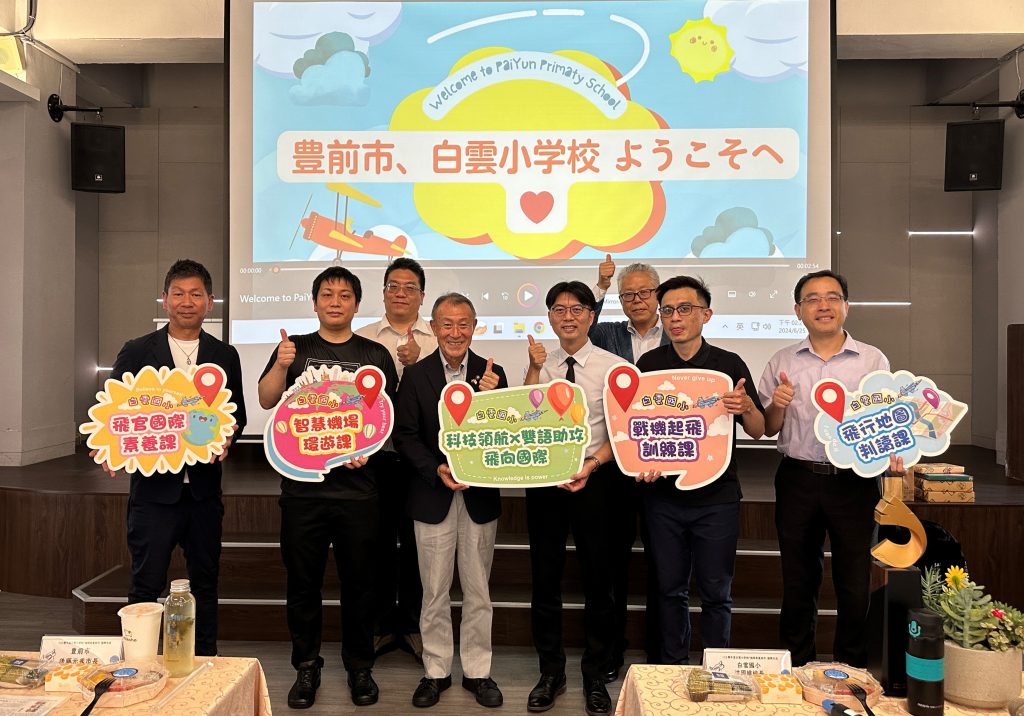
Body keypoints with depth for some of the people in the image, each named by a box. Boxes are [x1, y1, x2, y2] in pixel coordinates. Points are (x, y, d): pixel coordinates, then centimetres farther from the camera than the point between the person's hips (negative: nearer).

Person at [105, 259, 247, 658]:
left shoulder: (225, 356, 7)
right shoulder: (136, 353, 2)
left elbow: (237, 414, 12)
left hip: (204, 488, 2)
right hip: (153, 487, -2)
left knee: (205, 580, 13)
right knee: (146, 584, 2)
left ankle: (205, 663, 26)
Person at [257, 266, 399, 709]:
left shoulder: (374, 355, 6)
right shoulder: (294, 349, 8)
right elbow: (267, 400, -3)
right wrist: (281, 366, -22)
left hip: (357, 485, 0)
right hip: (302, 485, 1)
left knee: (358, 580, 9)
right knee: (303, 581, 9)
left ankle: (359, 667, 25)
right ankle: (306, 668, 26)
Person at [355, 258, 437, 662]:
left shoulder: (437, 342, 6)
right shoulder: (363, 339, 6)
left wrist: (417, 363, -17)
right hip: (376, 455, 0)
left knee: (417, 543, 8)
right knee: (378, 541, 10)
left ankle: (414, 624, 25)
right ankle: (382, 623, 26)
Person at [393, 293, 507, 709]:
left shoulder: (493, 374, 0)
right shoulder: (415, 375, -2)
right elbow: (405, 436, -3)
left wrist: (493, 396, -22)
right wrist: (437, 470, -17)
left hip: (480, 496, 1)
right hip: (432, 496, 0)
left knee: (478, 593, 12)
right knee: (434, 593, 11)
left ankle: (477, 671, 28)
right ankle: (436, 671, 28)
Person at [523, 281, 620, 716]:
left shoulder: (610, 366, -4)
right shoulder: (539, 365, 5)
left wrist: (592, 465, -19)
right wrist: (535, 368, -12)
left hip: (593, 479, -2)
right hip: (543, 478, 3)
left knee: (597, 578, 8)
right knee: (544, 578, 11)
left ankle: (595, 676, 28)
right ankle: (550, 673, 30)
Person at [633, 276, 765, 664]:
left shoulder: (730, 364, -1)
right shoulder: (648, 364, 2)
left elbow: (757, 431, 2)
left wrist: (745, 407, -19)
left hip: (716, 497, -1)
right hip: (663, 495, 1)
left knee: (716, 593, 8)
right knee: (670, 590, 12)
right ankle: (673, 669, 28)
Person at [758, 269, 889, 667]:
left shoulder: (873, 360, 3)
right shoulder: (781, 363, 6)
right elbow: (767, 430, 8)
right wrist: (778, 406, -12)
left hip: (854, 481, -1)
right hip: (798, 480, 1)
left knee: (854, 584, 7)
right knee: (798, 581, 12)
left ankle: (851, 673, 27)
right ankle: (797, 667, 29)